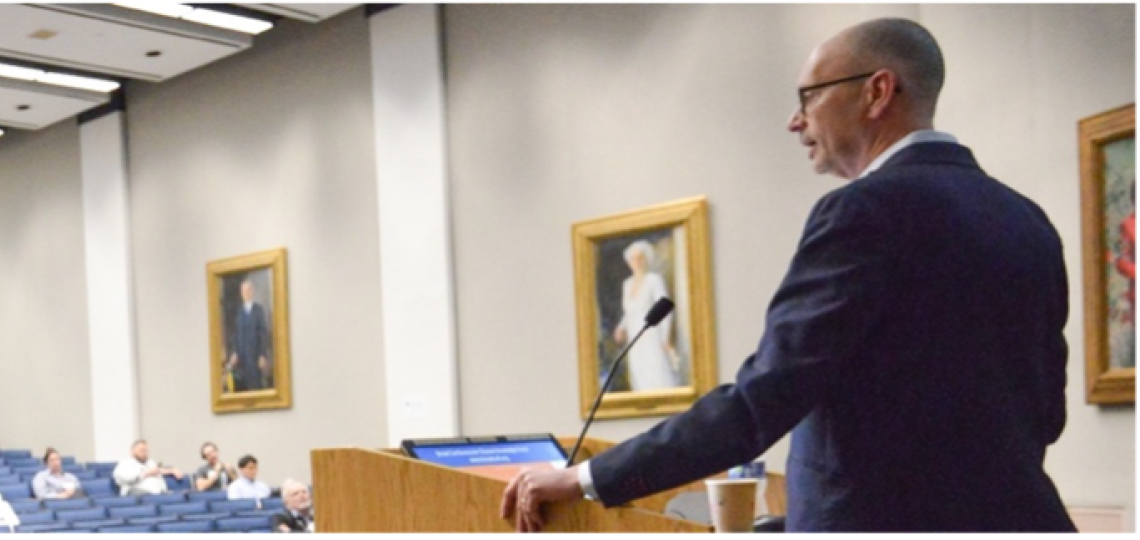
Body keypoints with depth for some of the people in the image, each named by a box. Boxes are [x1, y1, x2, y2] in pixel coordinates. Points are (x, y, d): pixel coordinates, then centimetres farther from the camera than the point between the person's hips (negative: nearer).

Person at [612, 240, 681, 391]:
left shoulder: (655, 279, -6)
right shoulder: (628, 284, 14)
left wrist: (666, 340, -20)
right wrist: (622, 329, 7)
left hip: (655, 343, -7)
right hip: (636, 346, 7)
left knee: (662, 385, -12)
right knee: (643, 387, 3)